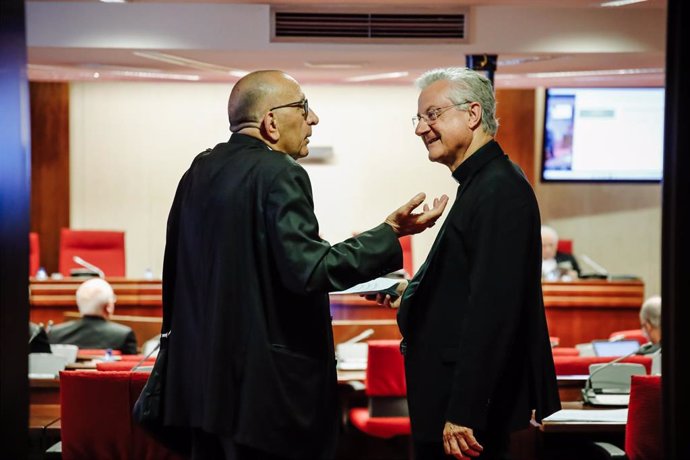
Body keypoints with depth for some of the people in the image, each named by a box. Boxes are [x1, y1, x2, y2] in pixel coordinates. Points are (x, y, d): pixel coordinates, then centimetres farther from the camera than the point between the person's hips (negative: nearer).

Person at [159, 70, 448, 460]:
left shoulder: (200, 171, 10)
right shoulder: (280, 174, -15)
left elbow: (175, 271, 17)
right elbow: (309, 270, -24)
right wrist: (390, 234, -18)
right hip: (268, 390, -8)